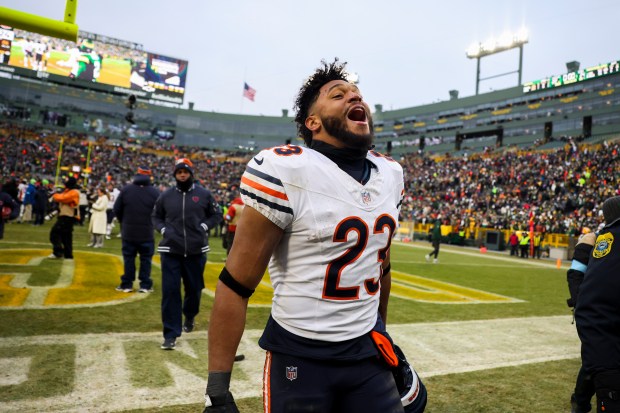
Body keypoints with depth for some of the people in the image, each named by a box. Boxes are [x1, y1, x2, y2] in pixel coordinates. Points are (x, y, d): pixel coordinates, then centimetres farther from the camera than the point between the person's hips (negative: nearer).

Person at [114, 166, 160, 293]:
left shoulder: (126, 189, -4)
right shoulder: (155, 192, -7)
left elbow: (116, 209, 0)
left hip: (128, 232, 1)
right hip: (147, 233, -1)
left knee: (128, 258, 10)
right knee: (146, 259, 7)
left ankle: (127, 284, 15)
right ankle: (145, 285, 8)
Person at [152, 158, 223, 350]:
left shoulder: (203, 194, 1)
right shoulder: (165, 196, 4)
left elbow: (216, 215, 9)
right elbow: (156, 216, 16)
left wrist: (204, 226, -6)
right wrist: (163, 229, -2)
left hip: (196, 250, 0)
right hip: (170, 250, 0)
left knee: (194, 288, 13)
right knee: (170, 291, -4)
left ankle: (189, 317, 44)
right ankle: (171, 334, 4)